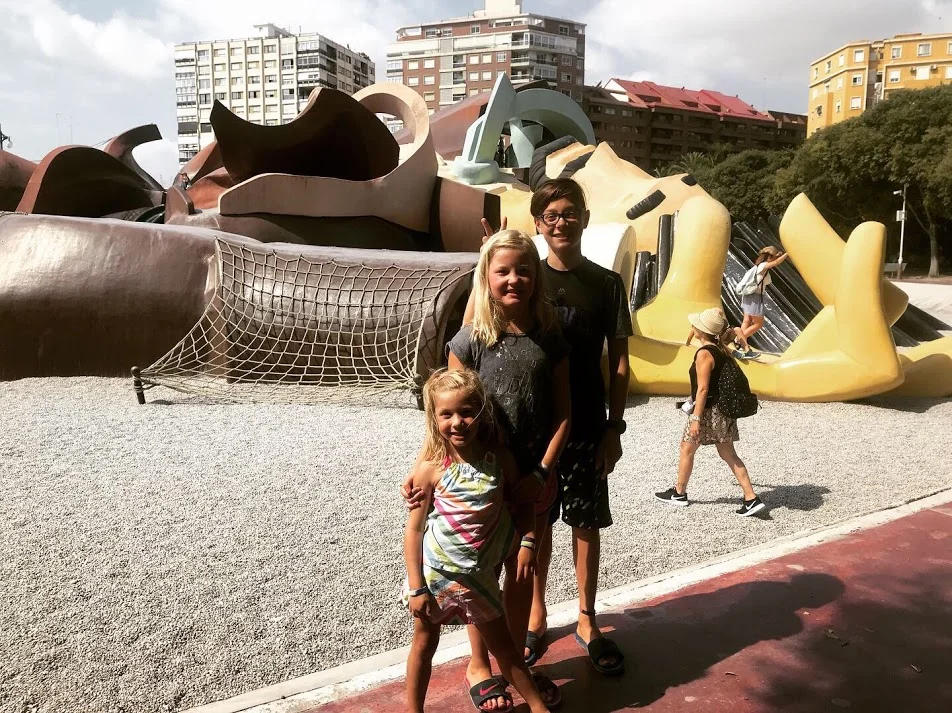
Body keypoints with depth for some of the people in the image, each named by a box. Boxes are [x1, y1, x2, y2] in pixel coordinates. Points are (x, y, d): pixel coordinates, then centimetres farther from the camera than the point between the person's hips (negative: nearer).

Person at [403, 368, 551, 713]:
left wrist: (528, 542, -7)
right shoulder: (430, 468, -17)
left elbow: (523, 500, 5)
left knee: (503, 645, 17)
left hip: (477, 575, 2)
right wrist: (416, 587, -13)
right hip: (433, 572, -2)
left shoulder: (499, 458, -9)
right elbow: (414, 529, -13)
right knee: (424, 643, 16)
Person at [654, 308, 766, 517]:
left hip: (709, 411, -8)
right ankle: (752, 499, 7)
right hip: (724, 409, 8)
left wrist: (696, 419, -21)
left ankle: (679, 493, 24)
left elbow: (703, 389, -22)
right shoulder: (720, 349, 6)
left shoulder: (704, 354, -19)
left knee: (686, 449, 10)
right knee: (729, 455, 10)